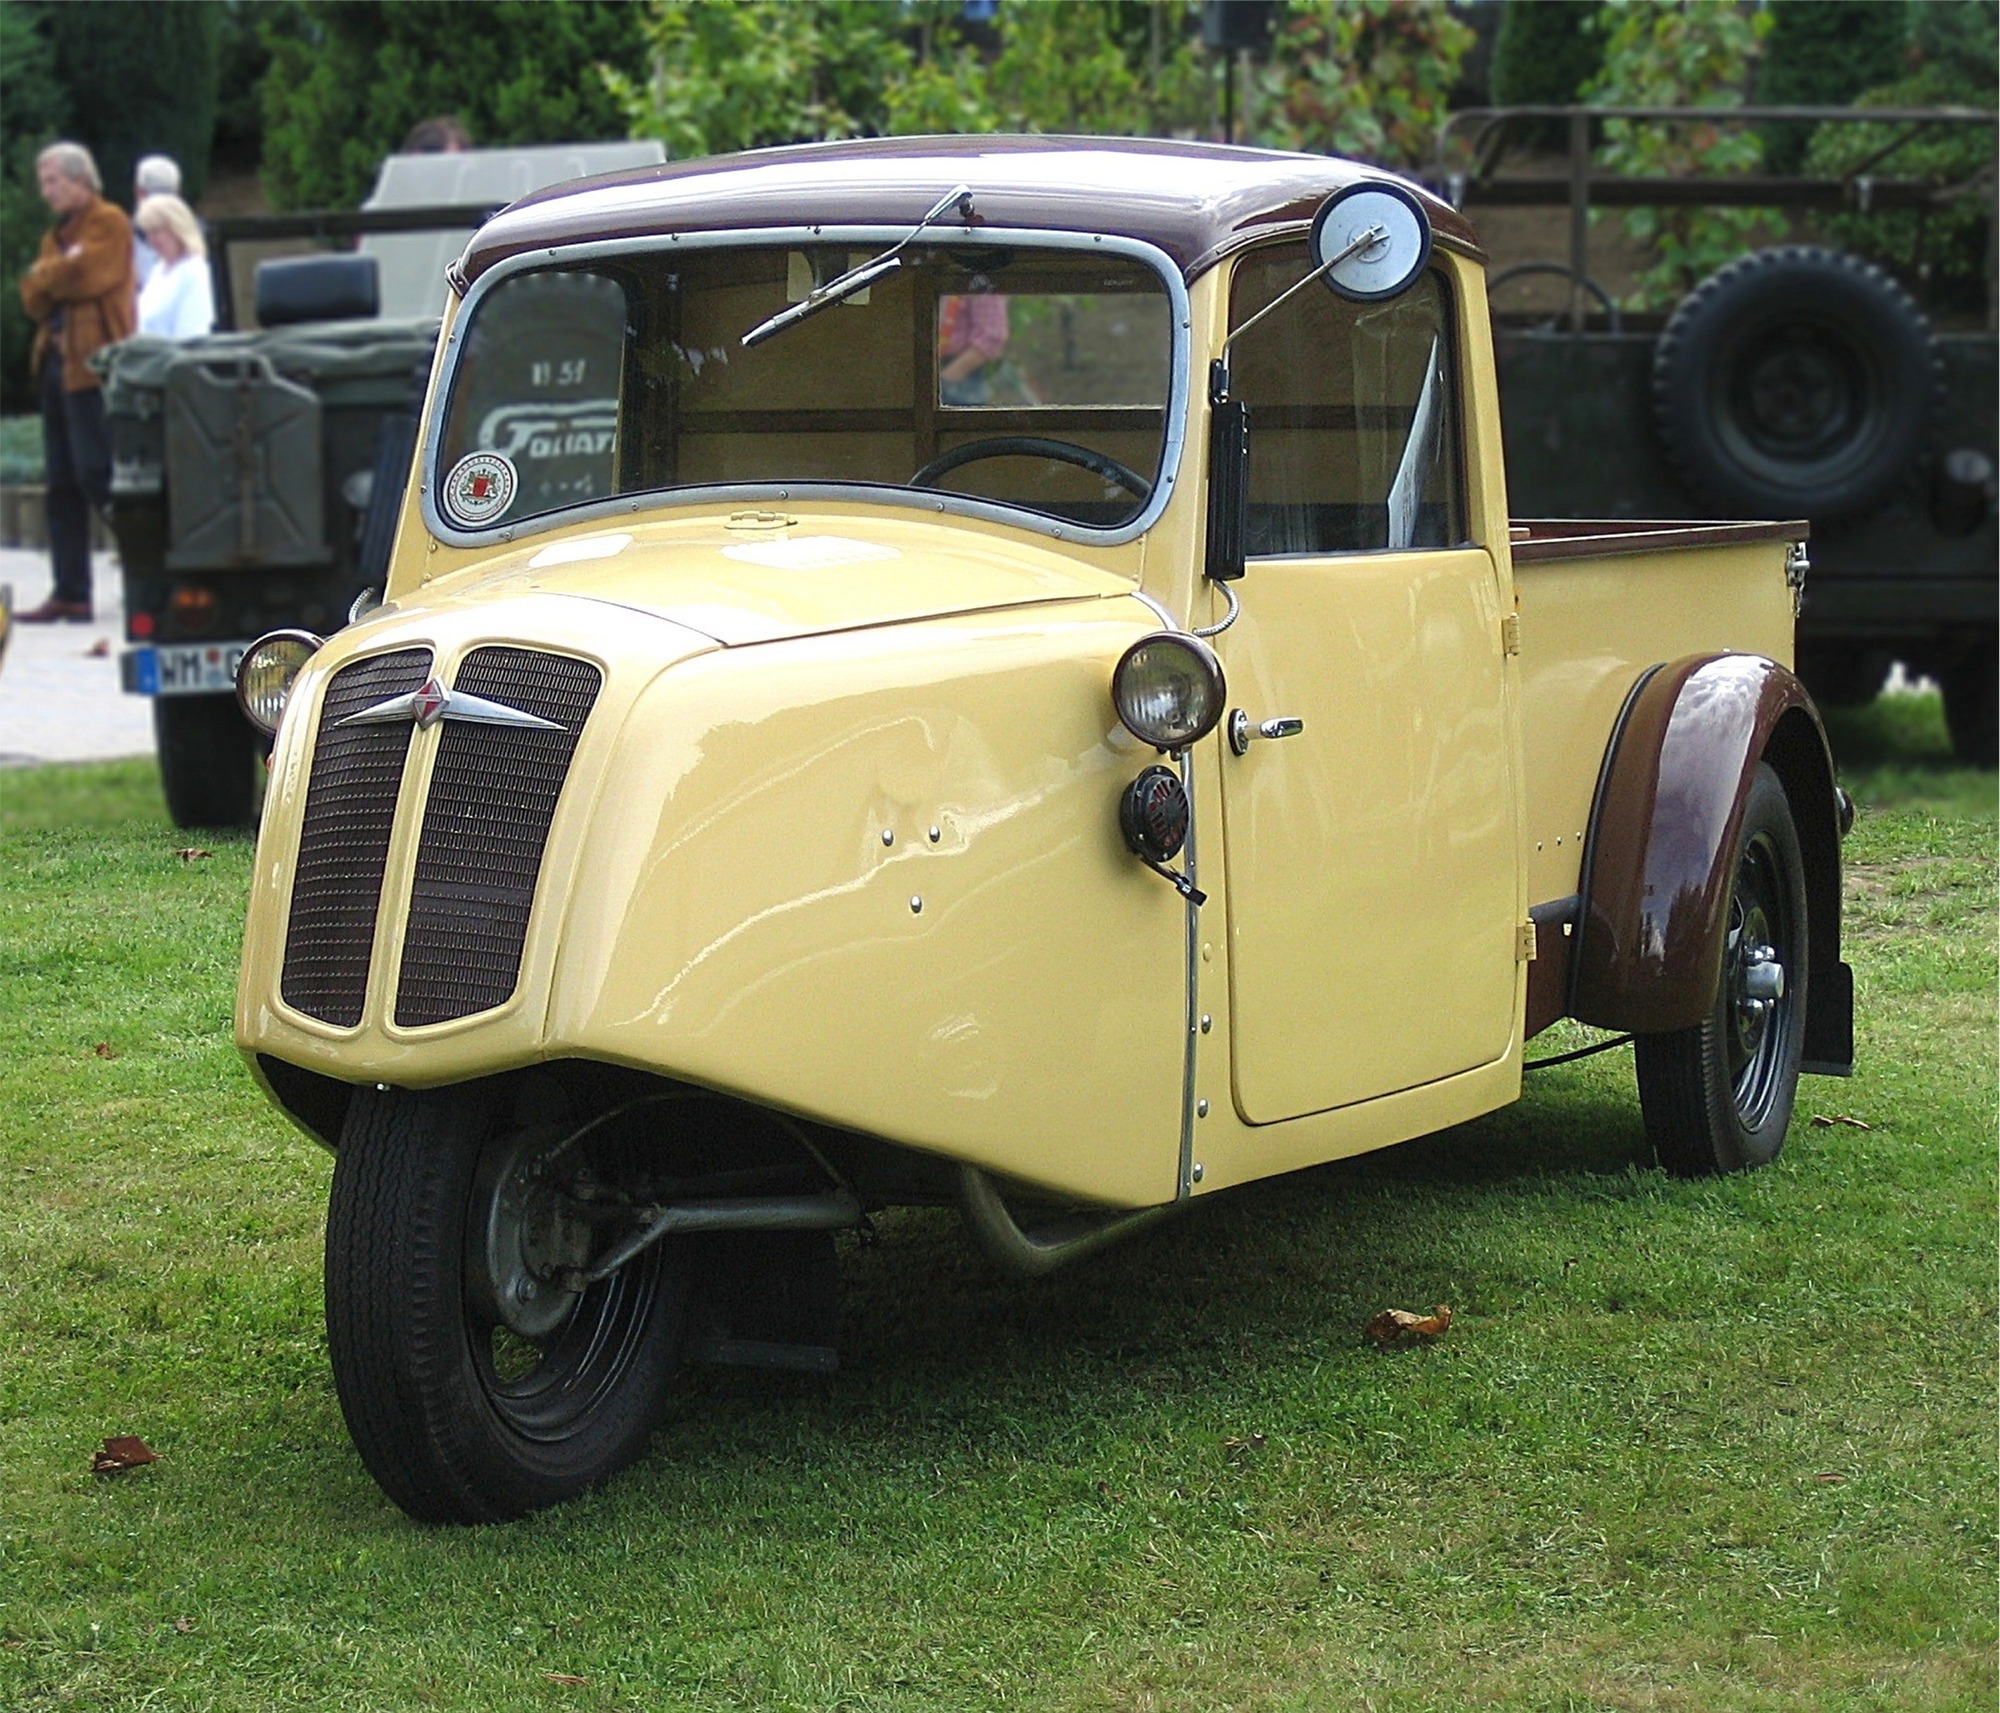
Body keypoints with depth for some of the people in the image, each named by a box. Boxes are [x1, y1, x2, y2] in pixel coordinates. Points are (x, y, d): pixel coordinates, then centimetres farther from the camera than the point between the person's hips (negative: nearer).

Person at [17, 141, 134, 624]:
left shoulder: (109, 223, -2)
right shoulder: (56, 235, 22)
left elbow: (90, 276, -15)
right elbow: (33, 297, 13)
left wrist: (48, 275, 2)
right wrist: (64, 270, -5)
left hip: (93, 364, -9)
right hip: (57, 362, 9)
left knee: (96, 474, -13)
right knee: (63, 485, 7)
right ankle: (70, 593, 8)